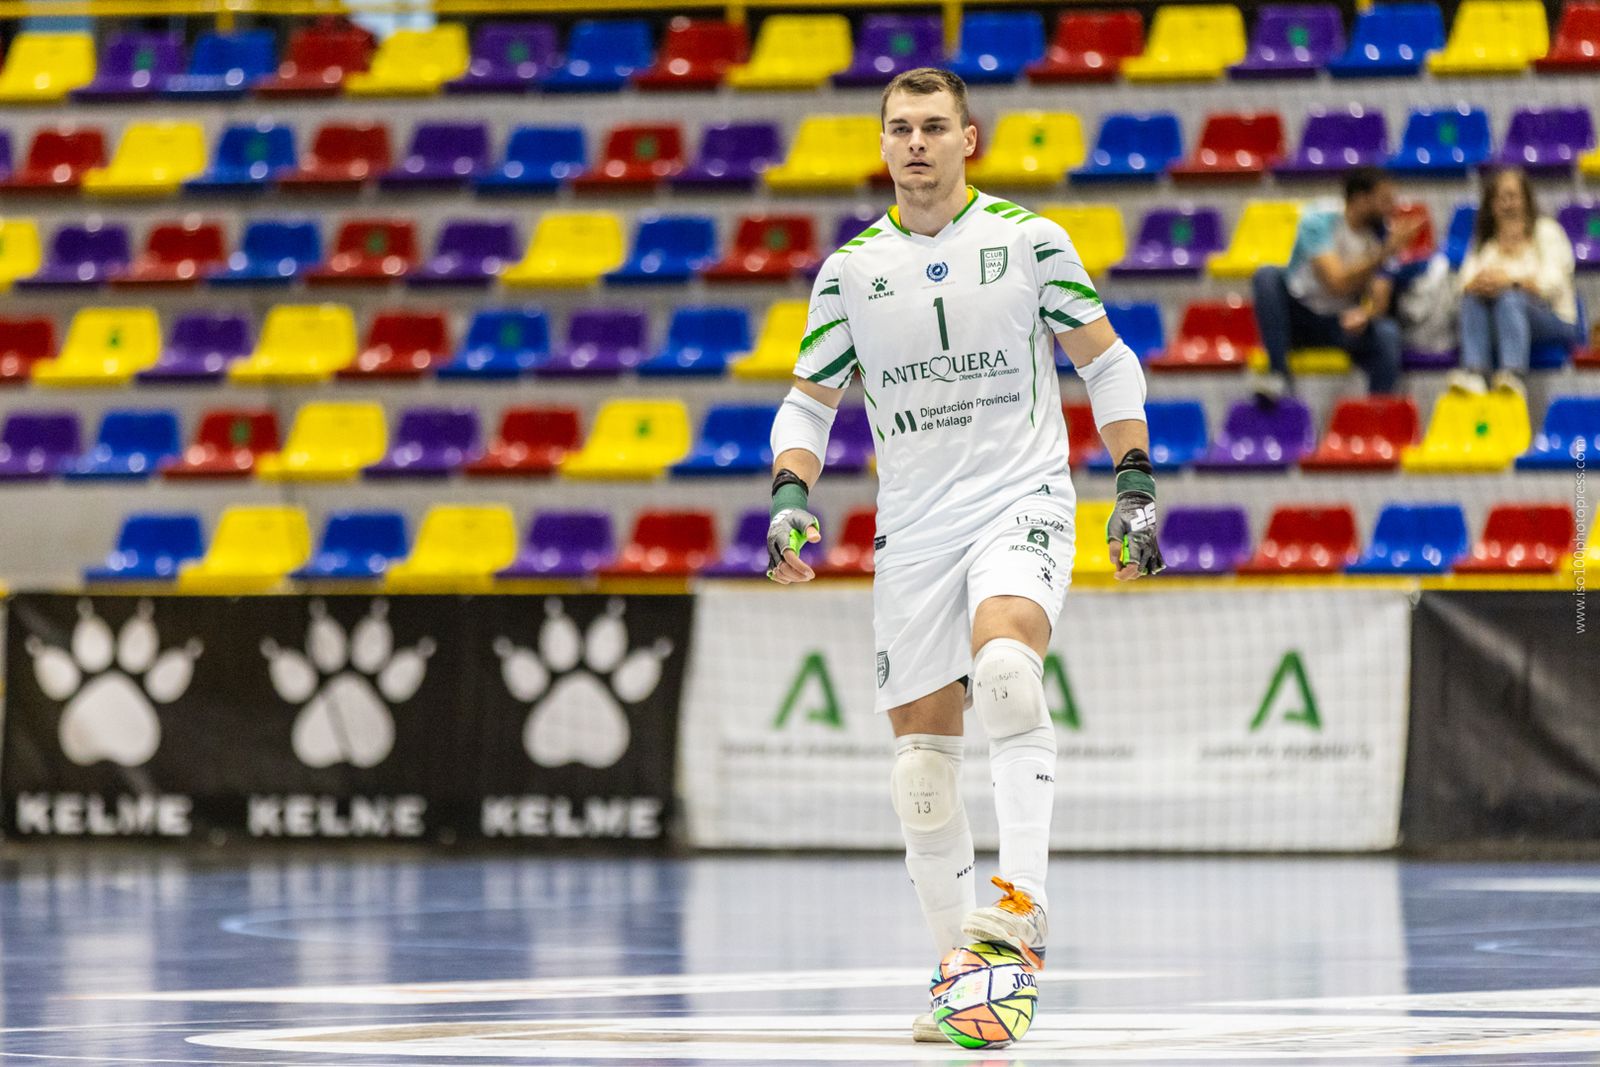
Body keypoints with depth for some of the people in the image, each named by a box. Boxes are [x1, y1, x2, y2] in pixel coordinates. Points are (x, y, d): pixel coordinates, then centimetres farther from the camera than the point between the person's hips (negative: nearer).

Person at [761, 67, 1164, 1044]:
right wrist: (791, 498, -1)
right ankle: (961, 964, 16)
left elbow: (1109, 364, 7)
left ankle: (1023, 901, -38)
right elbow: (809, 401, 16)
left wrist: (1136, 489, 0)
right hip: (913, 526, 4)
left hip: (1023, 498, -4)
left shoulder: (1030, 241, 0)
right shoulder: (852, 269, 6)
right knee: (922, 757, 2)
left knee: (1006, 664, -33)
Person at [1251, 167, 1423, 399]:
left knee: (1387, 333, -29)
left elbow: (1379, 301, -10)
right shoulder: (1319, 222, -15)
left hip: (1344, 320, 2)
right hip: (1298, 314, -2)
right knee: (1267, 276, -30)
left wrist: (1364, 315, -34)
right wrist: (1385, 254, -36)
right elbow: (1338, 284, -27)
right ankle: (1280, 376, -30)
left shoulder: (1382, 235, -3)